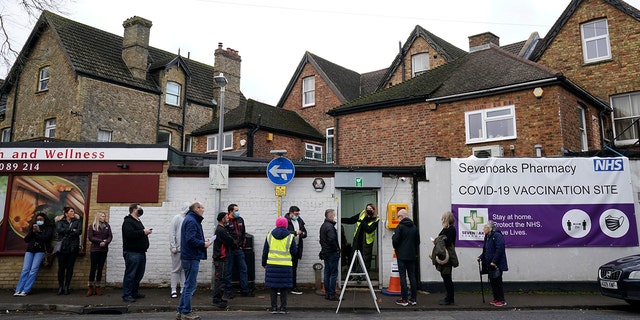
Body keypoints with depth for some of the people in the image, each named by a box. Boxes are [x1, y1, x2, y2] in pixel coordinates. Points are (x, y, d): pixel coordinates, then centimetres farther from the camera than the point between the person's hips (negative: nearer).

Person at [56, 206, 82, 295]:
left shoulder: (77, 221, 11)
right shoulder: (60, 222, 9)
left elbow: (79, 231, -5)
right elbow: (59, 230, -12)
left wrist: (67, 234, -10)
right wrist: (71, 230, -12)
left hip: (73, 247, 1)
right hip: (62, 247, -1)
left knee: (70, 267, 2)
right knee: (61, 267, 0)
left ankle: (66, 286, 7)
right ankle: (60, 287, 6)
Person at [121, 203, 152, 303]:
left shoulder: (138, 221, 22)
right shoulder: (128, 221, -10)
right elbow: (130, 234, -25)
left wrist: (146, 232, 11)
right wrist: (143, 232, -19)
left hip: (141, 252, 10)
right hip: (132, 252, -10)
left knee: (139, 274, 13)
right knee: (130, 274, -7)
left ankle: (135, 292, 23)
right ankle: (126, 295, -2)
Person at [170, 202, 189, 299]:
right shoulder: (177, 218, -6)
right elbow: (172, 233, -9)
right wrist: (173, 246, -12)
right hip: (177, 249, -5)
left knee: (185, 269, 10)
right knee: (175, 269, 3)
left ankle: (183, 288, 18)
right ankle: (174, 290, 9)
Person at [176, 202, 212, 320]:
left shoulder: (191, 219, 17)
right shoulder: (191, 221, -16)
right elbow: (191, 239, -25)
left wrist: (203, 239, 10)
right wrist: (203, 244, -15)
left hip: (189, 257, 11)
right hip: (191, 257, -11)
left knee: (189, 284, 16)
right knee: (190, 285, -2)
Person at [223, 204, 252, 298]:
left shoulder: (240, 220, 10)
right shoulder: (226, 222, -13)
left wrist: (243, 243, 13)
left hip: (239, 249, 7)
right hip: (229, 250, -6)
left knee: (243, 269, 8)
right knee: (228, 271, 4)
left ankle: (245, 290, 16)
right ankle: (228, 291, 14)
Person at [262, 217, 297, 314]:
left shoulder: (269, 235, 5)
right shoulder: (290, 237, -2)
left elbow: (265, 251, 9)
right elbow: (294, 252, 0)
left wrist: (264, 263, 18)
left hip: (272, 265, 2)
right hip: (285, 265, -1)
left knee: (273, 287, 8)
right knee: (283, 288, 7)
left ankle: (274, 308, 11)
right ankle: (283, 308, 9)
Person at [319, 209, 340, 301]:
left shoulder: (323, 226, 14)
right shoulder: (330, 226, -17)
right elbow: (332, 240, -24)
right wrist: (337, 249, -13)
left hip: (325, 253, 10)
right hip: (332, 253, -10)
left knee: (327, 273, 12)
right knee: (333, 273, -4)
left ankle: (327, 293, 17)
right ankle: (332, 294, -2)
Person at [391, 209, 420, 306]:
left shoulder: (400, 227, -11)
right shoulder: (414, 227, 7)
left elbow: (395, 241, -15)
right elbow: (418, 241, 11)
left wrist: (393, 236, 6)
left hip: (402, 256, -5)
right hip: (412, 255, 5)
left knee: (403, 277, -1)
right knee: (412, 276, 9)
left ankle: (404, 299, 0)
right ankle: (413, 299, 12)